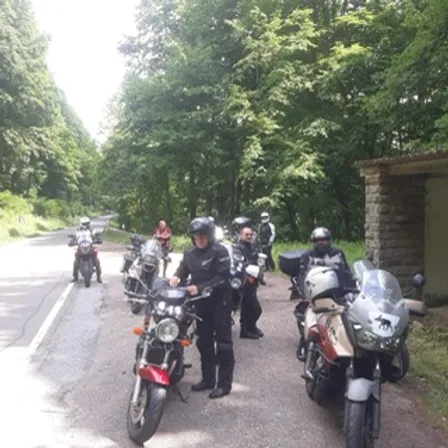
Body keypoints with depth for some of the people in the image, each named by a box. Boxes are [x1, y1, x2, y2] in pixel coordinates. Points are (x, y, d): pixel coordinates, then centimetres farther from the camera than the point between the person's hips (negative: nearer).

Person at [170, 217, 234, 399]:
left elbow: (222, 277, -20)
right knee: (204, 342, 14)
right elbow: (183, 268, 14)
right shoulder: (190, 252, 6)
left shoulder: (220, 251, -14)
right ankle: (208, 379, 26)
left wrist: (199, 288, -26)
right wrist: (177, 277, -10)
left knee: (223, 342, -1)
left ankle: (224, 383, 6)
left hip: (219, 301, -7)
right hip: (201, 301, 7)